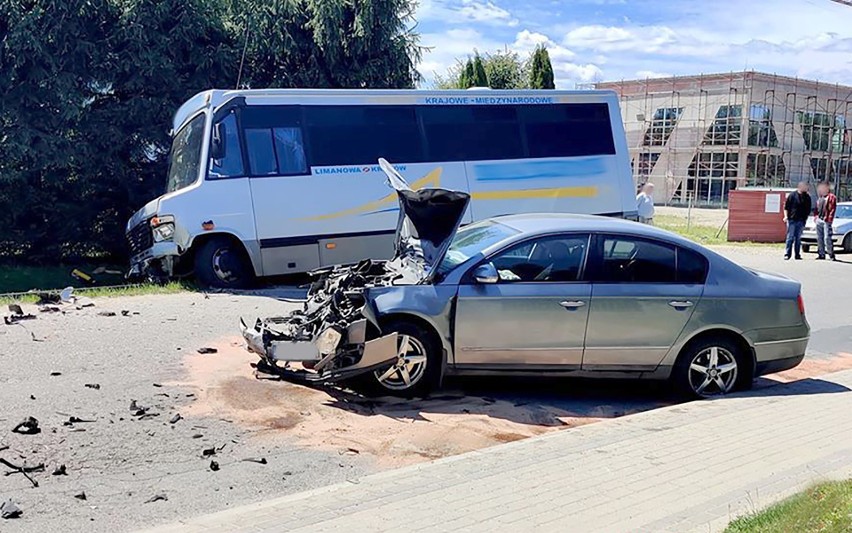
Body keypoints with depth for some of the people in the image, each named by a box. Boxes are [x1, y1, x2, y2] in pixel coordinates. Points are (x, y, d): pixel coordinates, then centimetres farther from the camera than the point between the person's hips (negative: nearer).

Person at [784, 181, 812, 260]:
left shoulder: (807, 197, 8)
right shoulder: (792, 195, -2)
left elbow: (808, 209, 14)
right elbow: (786, 207, 0)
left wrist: (806, 218, 9)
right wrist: (786, 216, -8)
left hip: (801, 221, 3)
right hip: (792, 220, -3)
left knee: (798, 238, 7)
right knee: (790, 237, -2)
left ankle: (797, 254, 11)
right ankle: (787, 254, 2)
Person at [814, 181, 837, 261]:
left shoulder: (831, 197, -5)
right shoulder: (820, 198, 18)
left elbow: (833, 209, -11)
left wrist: (829, 218, -16)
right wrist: (815, 216, 8)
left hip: (826, 221, -8)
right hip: (819, 220, 8)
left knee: (827, 238, -11)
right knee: (819, 238, 9)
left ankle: (831, 255, -6)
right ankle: (821, 254, 16)